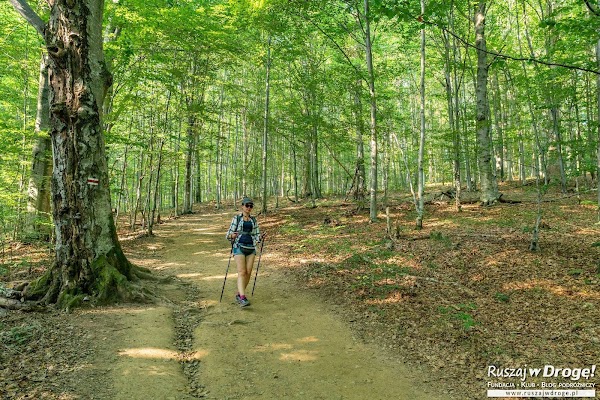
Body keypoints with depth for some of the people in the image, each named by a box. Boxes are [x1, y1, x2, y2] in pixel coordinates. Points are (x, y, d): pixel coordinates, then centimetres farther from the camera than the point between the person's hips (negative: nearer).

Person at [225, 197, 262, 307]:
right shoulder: (236, 218, 4)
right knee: (242, 272, -15)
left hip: (251, 248, 4)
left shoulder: (254, 220, 14)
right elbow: (229, 234, 2)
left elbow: (257, 234, 15)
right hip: (239, 247, -4)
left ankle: (239, 294, 18)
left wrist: (257, 241, -7)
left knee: (248, 273, 0)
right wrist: (232, 236, -20)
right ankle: (242, 298, -21)